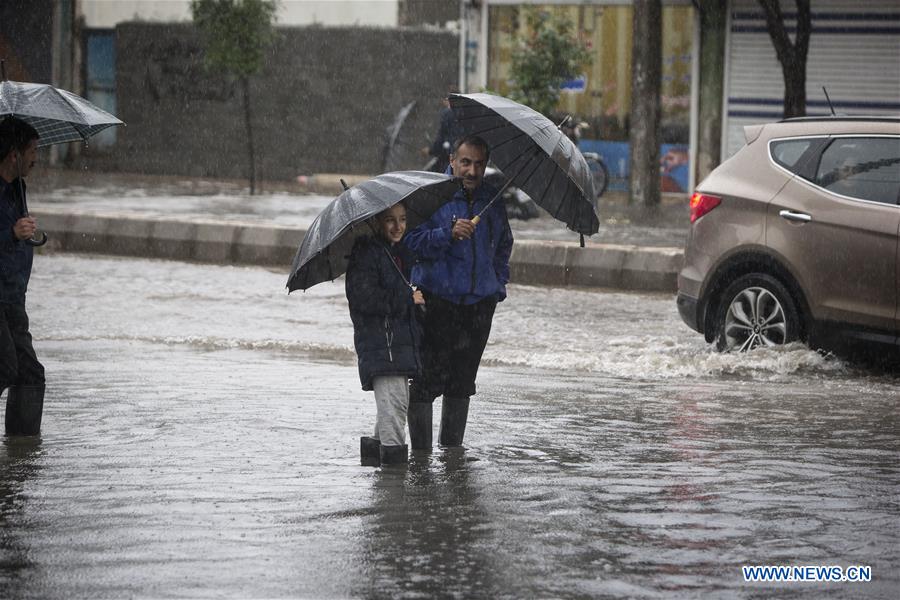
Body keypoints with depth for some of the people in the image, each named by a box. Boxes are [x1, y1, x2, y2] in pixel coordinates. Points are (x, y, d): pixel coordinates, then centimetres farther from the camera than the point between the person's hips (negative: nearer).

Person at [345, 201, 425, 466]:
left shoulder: (401, 253, 18)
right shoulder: (366, 253, -11)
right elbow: (364, 297, -21)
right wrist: (408, 298, -16)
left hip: (401, 342, 9)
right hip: (379, 342, -9)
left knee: (399, 402, 14)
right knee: (393, 400, -14)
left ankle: (376, 445, 26)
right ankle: (393, 453, -14)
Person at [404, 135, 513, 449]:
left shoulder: (493, 201, 12)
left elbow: (503, 245, 27)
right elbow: (412, 242, -12)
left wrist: (499, 281, 16)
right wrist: (449, 234, -25)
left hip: (480, 304, 5)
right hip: (437, 301, -5)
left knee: (462, 381, 10)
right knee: (427, 379, -9)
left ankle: (452, 448, 19)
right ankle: (421, 452, -6)